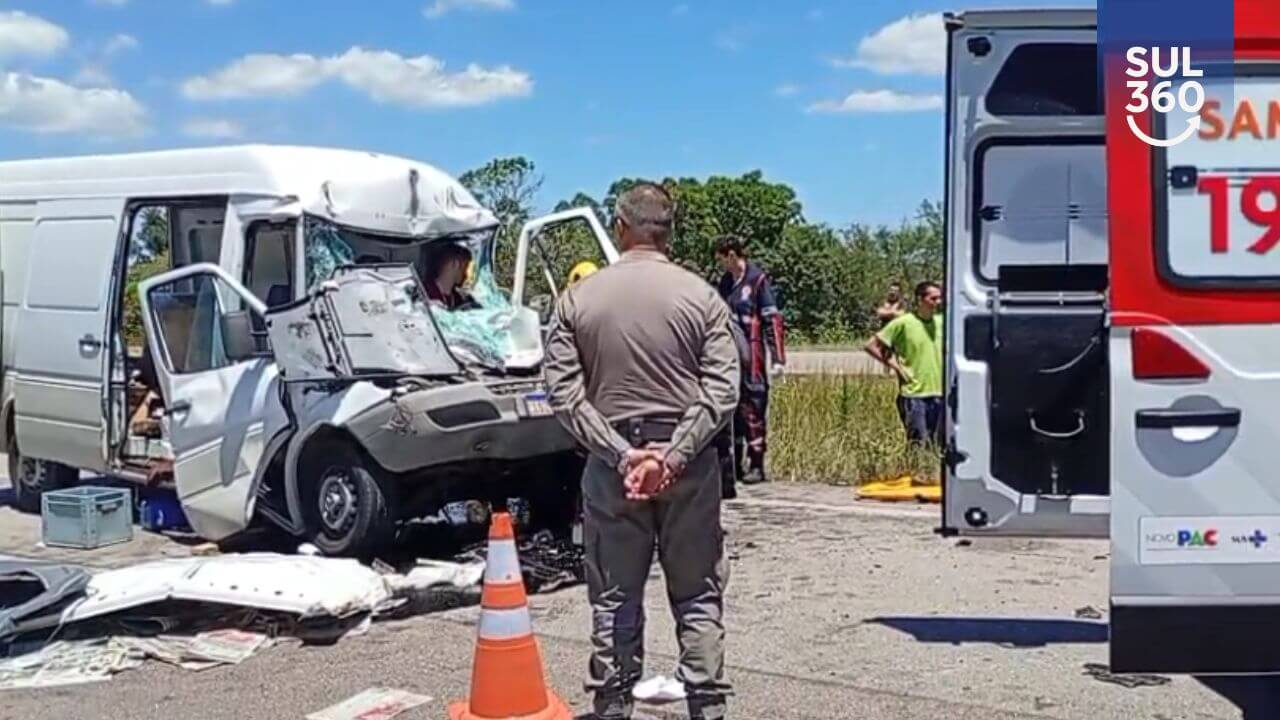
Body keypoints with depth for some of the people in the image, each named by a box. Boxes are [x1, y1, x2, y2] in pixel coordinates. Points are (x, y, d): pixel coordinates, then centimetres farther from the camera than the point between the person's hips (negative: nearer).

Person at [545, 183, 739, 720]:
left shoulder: (578, 299, 0)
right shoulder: (701, 296, -2)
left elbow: (564, 394, -6)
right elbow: (721, 391, -11)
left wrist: (621, 453, -11)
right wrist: (673, 454, -14)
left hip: (611, 460, 1)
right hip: (689, 459, 0)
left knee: (614, 596, 9)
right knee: (697, 594, 9)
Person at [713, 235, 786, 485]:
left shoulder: (757, 279, -9)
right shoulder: (726, 281, 13)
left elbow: (773, 320, -11)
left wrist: (777, 358, -15)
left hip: (751, 356, -7)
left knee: (753, 407, -5)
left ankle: (757, 466, 2)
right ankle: (734, 463, 18)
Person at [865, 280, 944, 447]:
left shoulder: (941, 322, 7)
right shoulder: (903, 323, -6)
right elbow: (872, 345, -4)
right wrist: (895, 366, -6)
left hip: (939, 394, 5)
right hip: (913, 394, -5)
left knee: (939, 445, 8)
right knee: (919, 445, -2)